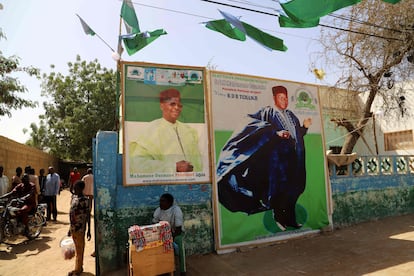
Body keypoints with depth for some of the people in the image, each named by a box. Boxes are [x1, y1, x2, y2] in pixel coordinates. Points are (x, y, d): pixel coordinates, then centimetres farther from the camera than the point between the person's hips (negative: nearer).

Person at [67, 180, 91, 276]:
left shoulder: (84, 200, -18)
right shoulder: (73, 197, 4)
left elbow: (88, 215, -14)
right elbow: (72, 213, 13)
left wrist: (89, 230, -13)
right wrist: (70, 228, 17)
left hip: (80, 228, -7)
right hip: (73, 227, 7)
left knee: (79, 249, 8)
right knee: (77, 248, 19)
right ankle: (79, 267, 33)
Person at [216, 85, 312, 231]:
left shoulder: (291, 115, 21)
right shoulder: (268, 112, 1)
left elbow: (299, 134, 21)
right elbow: (260, 130, -14)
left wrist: (305, 126, 3)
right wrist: (276, 133, -23)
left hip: (293, 158, 7)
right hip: (278, 157, -7)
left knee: (292, 189, 10)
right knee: (280, 188, -5)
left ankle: (290, 219, 21)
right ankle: (279, 218, 10)